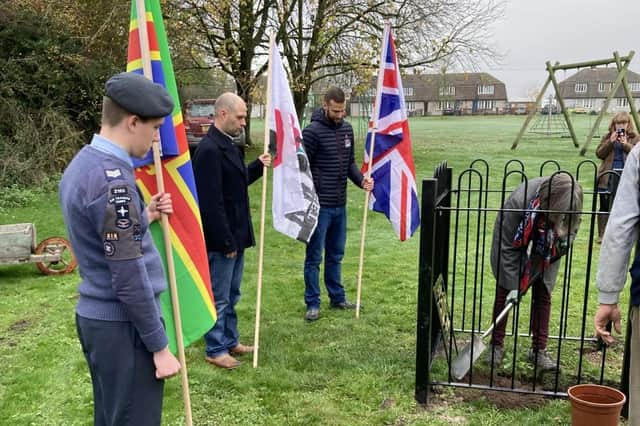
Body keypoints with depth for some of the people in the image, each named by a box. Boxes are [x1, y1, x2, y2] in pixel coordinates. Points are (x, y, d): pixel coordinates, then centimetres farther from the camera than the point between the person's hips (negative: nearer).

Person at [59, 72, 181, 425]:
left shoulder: (82, 163, 8)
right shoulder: (112, 179, -22)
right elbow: (129, 279, -23)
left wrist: (143, 218, 8)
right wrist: (160, 347, -15)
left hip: (94, 316, 10)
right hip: (122, 325, -10)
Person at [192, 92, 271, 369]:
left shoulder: (231, 145, 10)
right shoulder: (209, 150, -20)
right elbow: (211, 202, -23)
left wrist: (258, 166, 6)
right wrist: (227, 242, -20)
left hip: (236, 235, 10)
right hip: (220, 240, -10)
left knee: (231, 295, 20)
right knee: (219, 298, 4)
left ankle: (230, 341, 33)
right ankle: (215, 350, 18)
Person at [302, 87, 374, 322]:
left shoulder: (347, 129, 8)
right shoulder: (312, 131, -13)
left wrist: (361, 180, -3)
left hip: (340, 205, 7)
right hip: (319, 206, -7)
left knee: (335, 255, 17)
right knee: (314, 257, 4)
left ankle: (337, 298, 29)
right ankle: (313, 303, 14)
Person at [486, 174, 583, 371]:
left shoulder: (569, 207, -30)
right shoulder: (519, 201, -39)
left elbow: (566, 236, -12)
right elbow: (508, 247, -28)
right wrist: (514, 283, -27)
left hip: (545, 247, 3)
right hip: (515, 238, -2)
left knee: (543, 294, -1)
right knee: (504, 291, -1)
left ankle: (539, 349, 9)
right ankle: (496, 344, 10)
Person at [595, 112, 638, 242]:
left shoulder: (634, 138, 5)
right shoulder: (607, 137, 8)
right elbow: (599, 153, -1)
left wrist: (625, 144, -16)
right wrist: (611, 142, -12)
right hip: (608, 177, 1)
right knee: (605, 207, 4)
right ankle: (602, 234, 12)